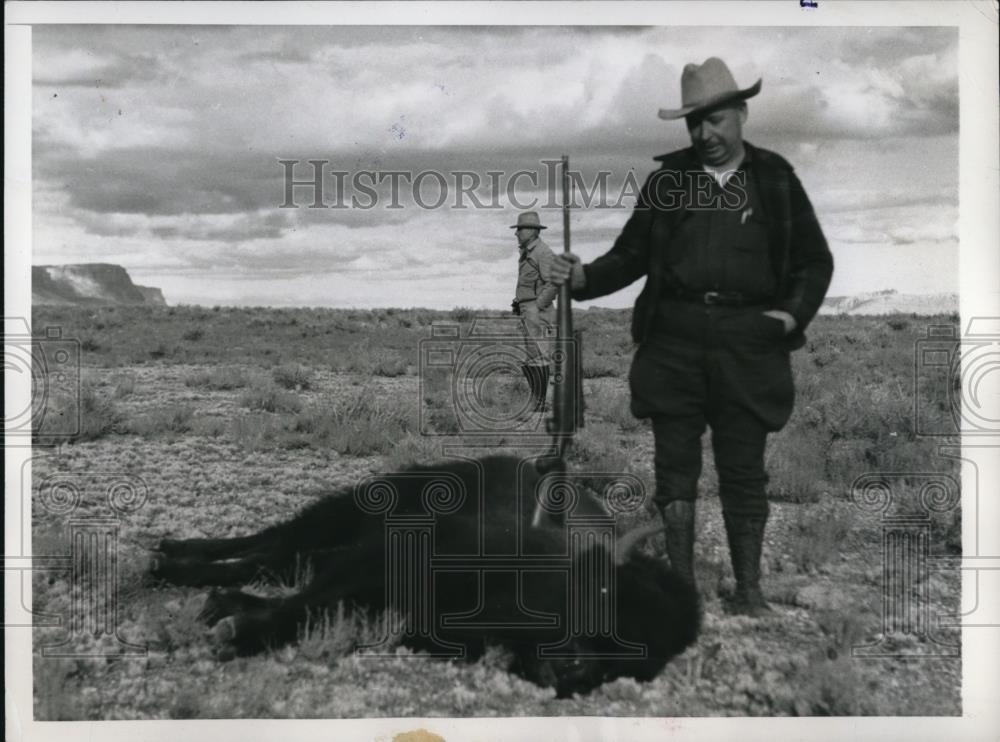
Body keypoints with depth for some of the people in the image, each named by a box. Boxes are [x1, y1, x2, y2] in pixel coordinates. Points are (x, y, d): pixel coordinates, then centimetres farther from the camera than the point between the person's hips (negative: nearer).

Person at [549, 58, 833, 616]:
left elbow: (816, 260, 11)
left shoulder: (775, 178, 7)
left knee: (744, 470, 4)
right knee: (675, 465, 4)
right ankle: (681, 585, 16)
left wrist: (792, 313, -4)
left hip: (748, 341, -1)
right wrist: (584, 277, -5)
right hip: (674, 339, 1)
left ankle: (749, 589, 16)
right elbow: (633, 253, 12)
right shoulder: (669, 177, 9)